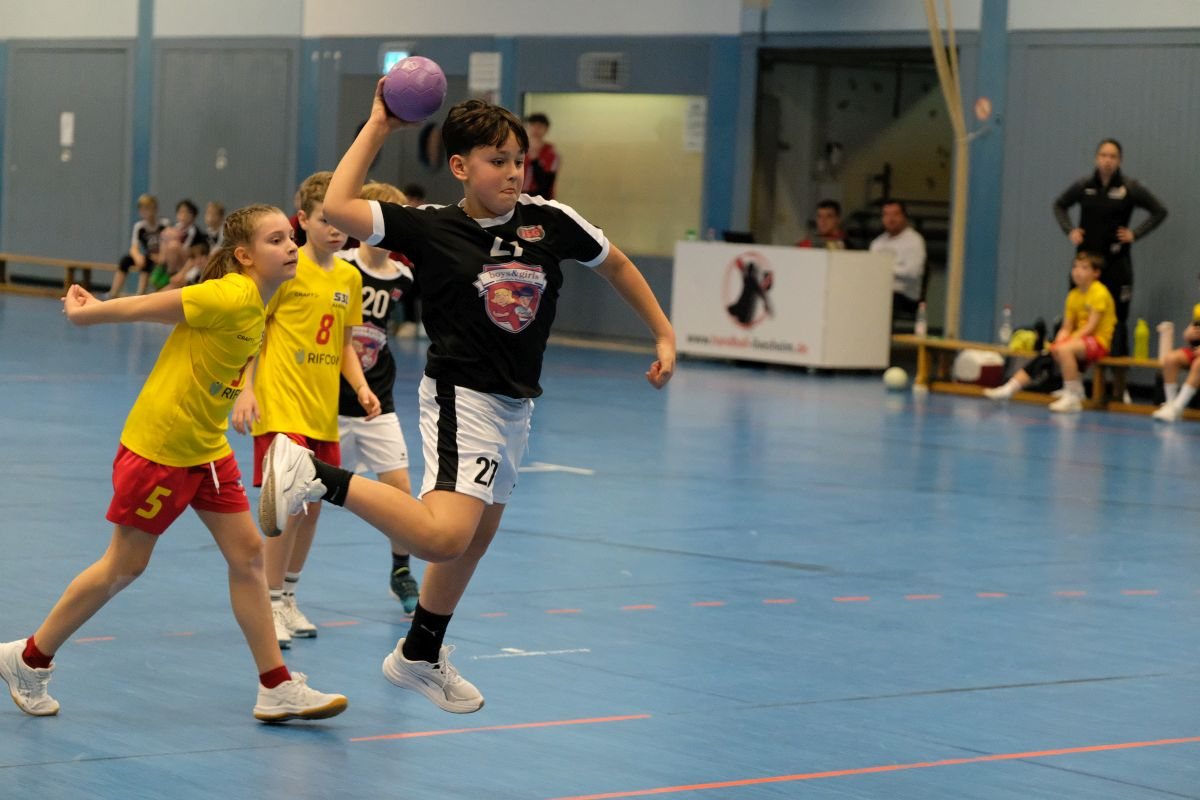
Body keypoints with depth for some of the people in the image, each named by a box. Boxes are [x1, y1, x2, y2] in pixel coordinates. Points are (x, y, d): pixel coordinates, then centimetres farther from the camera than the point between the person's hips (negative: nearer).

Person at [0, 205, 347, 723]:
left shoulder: (256, 305, 4)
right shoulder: (229, 297, -25)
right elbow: (144, 308, -16)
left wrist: (95, 310, 10)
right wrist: (86, 313, -5)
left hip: (206, 449, 9)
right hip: (157, 447, -9)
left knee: (247, 554, 4)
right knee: (124, 566, 3)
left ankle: (277, 689, 8)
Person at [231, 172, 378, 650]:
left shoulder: (350, 278, 8)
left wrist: (361, 387, 3)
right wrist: (246, 390, -18)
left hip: (323, 412, 6)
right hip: (281, 407, -6)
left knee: (312, 506, 11)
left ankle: (289, 598, 26)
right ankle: (270, 606, -1)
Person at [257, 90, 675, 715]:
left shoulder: (550, 221, -2)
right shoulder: (431, 228, -12)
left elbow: (615, 264, 15)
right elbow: (337, 207, -21)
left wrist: (664, 336, 13)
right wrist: (378, 127, -16)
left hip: (515, 406, 7)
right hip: (462, 399, -7)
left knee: (478, 534, 22)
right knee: (444, 536, -30)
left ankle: (419, 657, 41)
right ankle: (314, 476, -19)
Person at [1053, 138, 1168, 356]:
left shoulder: (1130, 188, -3)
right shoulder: (1083, 186, 4)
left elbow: (1159, 212, 4)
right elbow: (1059, 205, 21)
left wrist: (1135, 234, -4)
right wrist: (1069, 230, 6)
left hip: (1116, 260, -2)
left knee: (1117, 316, -4)